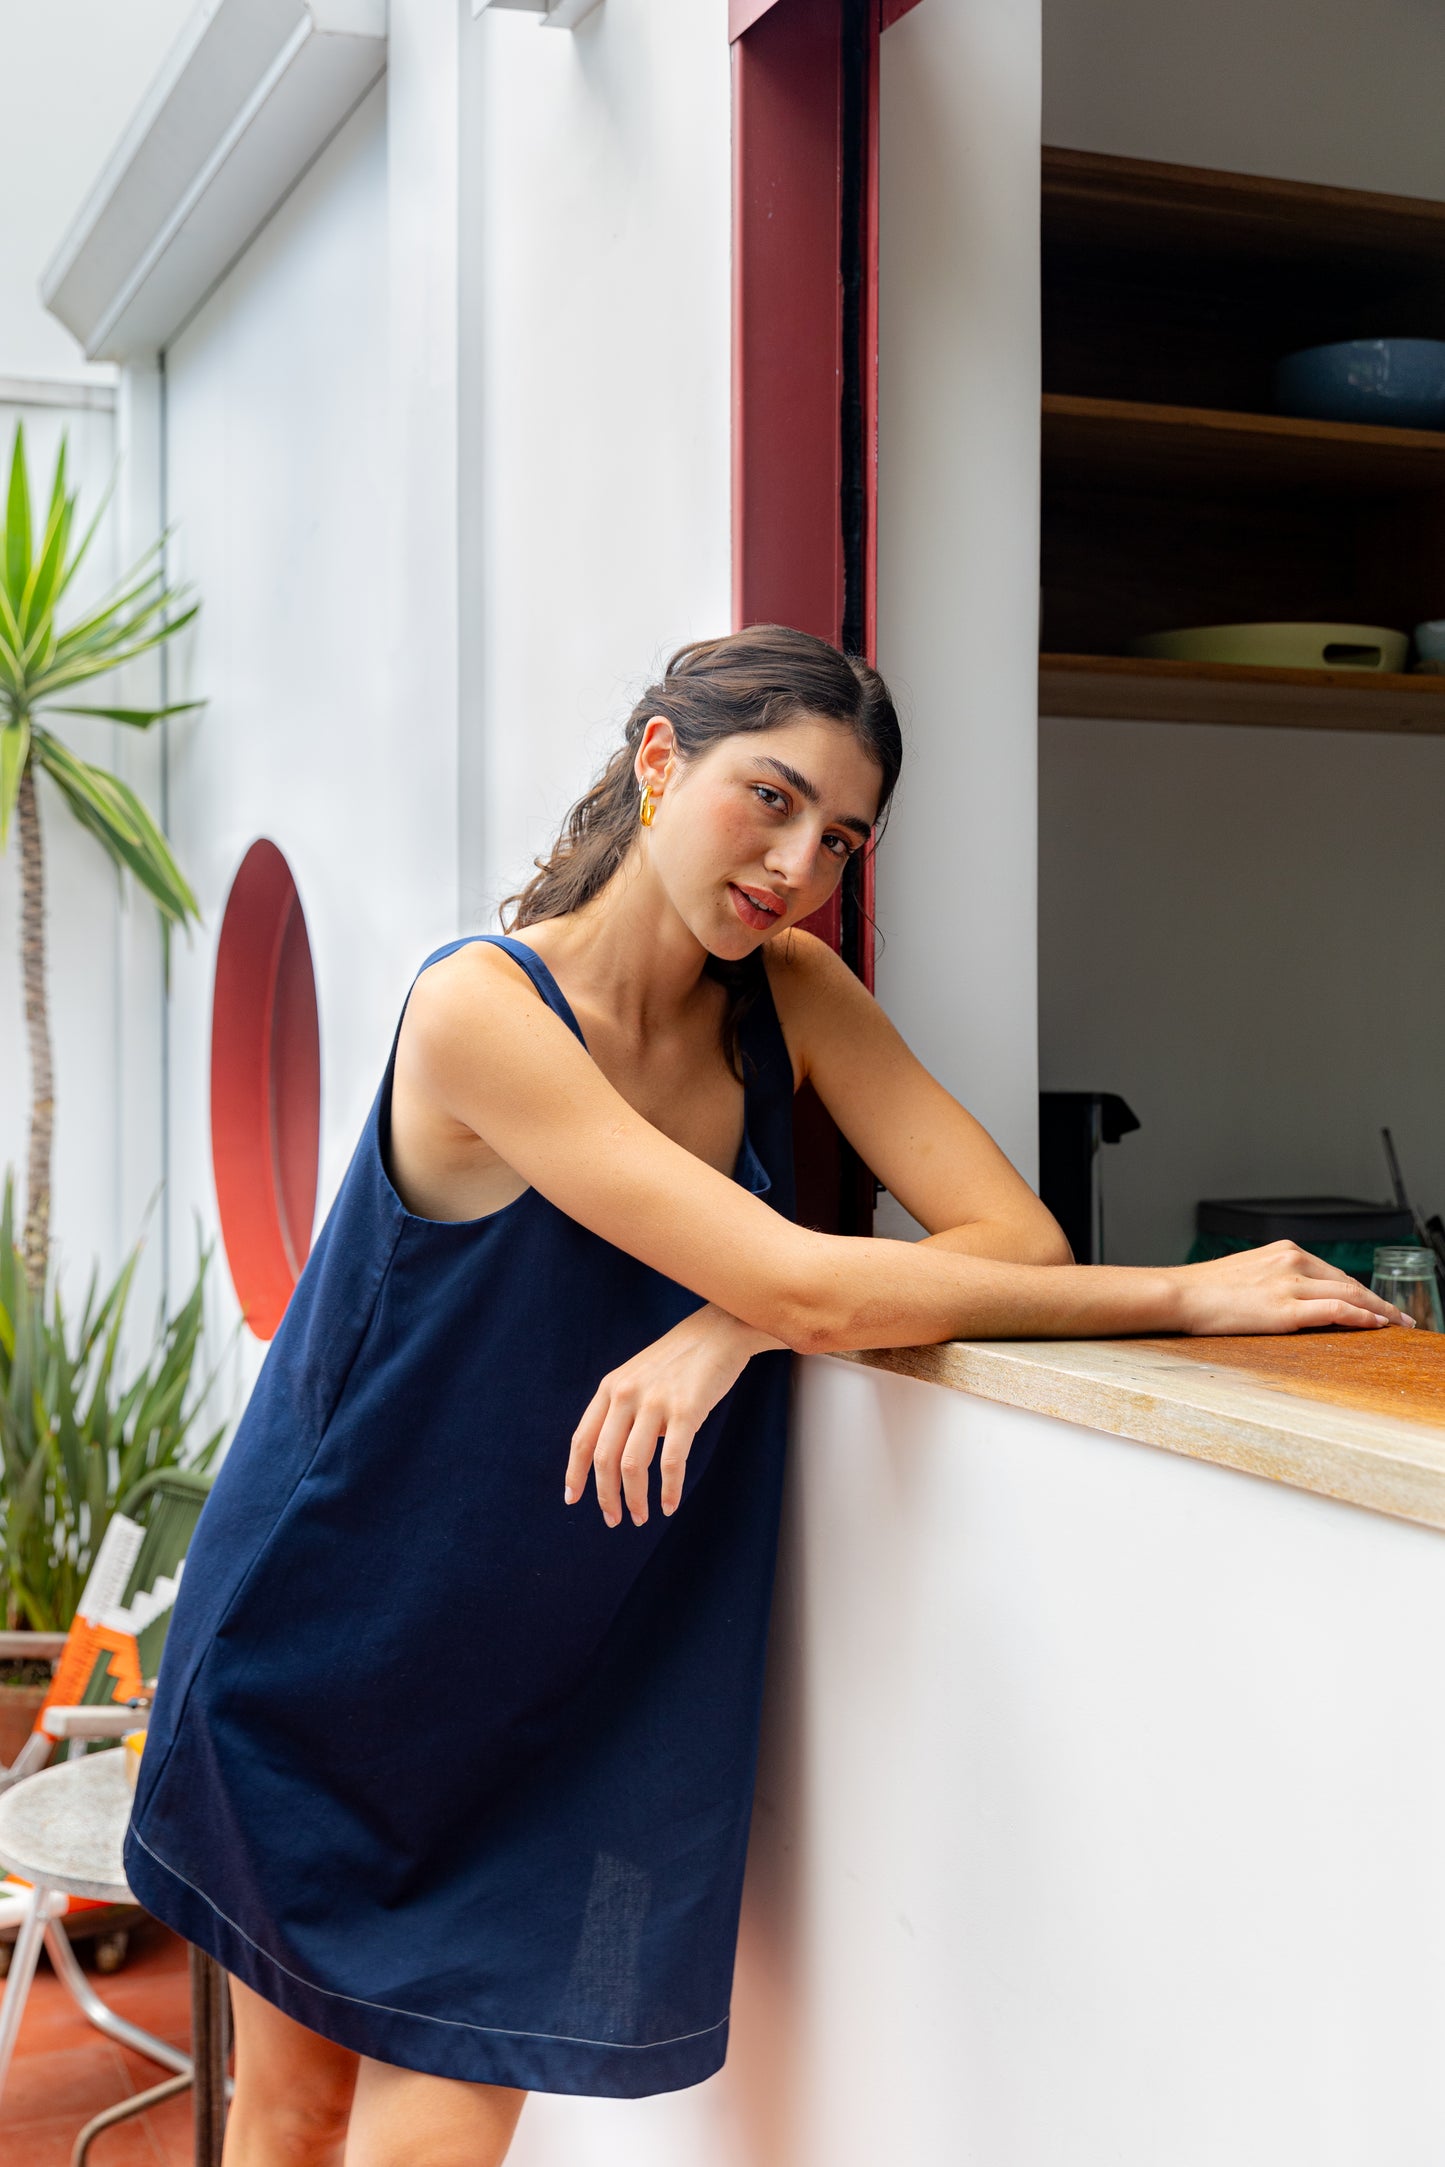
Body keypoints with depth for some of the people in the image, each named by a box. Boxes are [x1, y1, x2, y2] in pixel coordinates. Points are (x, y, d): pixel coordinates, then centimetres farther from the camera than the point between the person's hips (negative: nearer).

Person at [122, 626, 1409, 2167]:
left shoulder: (788, 989, -4)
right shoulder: (482, 1009, -23)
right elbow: (806, 1286, -30)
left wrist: (735, 1331, -29)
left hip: (564, 1681, 3)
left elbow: (1013, 1236, -14)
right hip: (335, 1627, -3)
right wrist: (1188, 1295, -28)